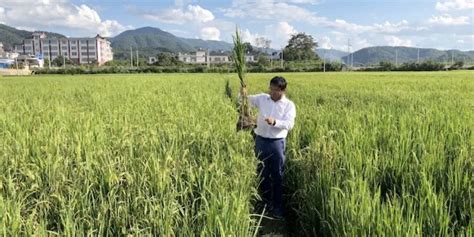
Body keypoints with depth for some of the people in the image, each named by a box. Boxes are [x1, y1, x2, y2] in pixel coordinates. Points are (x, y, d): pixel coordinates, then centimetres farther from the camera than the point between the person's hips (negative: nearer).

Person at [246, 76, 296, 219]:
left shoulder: (289, 105, -4)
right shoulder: (262, 98, 4)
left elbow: (289, 124, -15)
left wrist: (275, 122, -32)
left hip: (277, 143, -3)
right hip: (261, 141, 3)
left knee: (277, 175, 5)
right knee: (262, 173, 13)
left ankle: (277, 206, 19)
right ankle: (265, 202, 31)